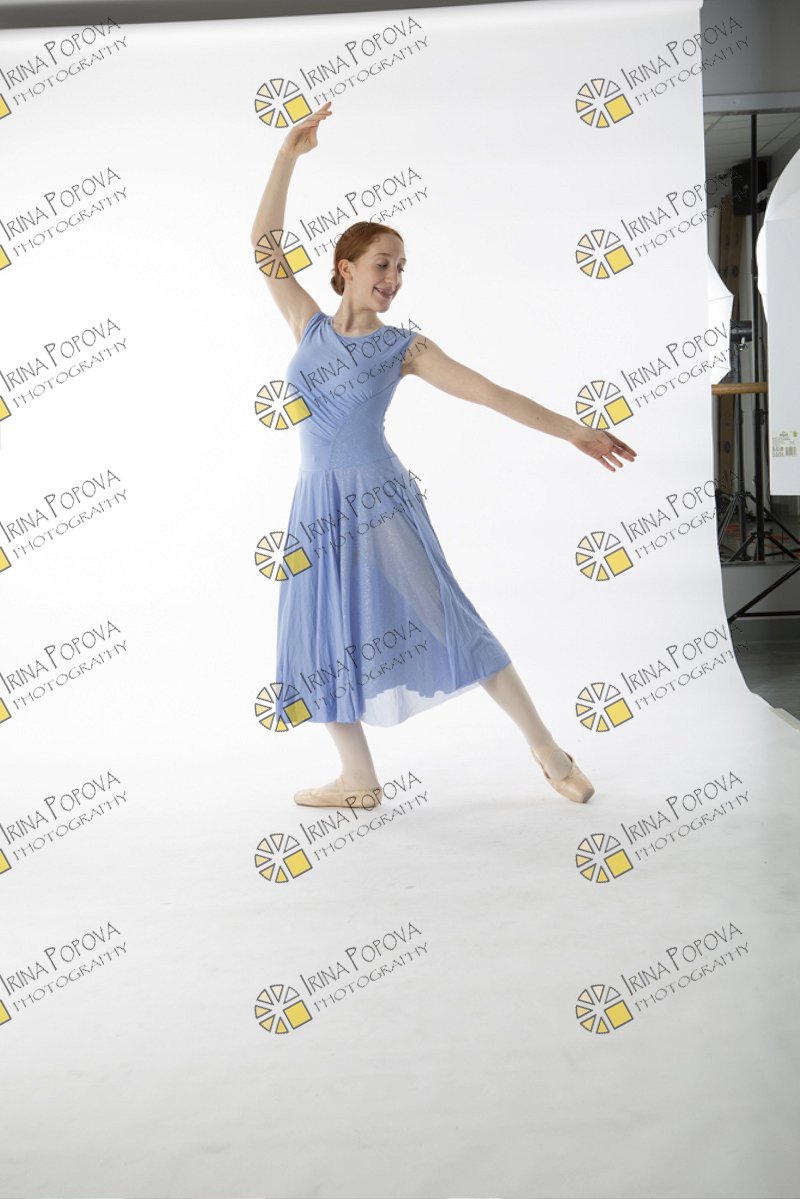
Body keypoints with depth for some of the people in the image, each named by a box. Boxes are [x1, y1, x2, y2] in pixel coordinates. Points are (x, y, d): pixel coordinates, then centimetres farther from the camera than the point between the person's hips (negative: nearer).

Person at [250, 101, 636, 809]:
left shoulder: (403, 347, 1)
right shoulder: (309, 326, 8)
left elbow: (487, 393, -2)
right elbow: (266, 245, 6)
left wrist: (571, 431, -6)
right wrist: (289, 155, 1)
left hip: (380, 501, -3)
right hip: (319, 507, 4)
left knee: (442, 621, -8)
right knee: (323, 640, 5)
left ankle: (547, 750, 1)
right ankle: (360, 780, 18)